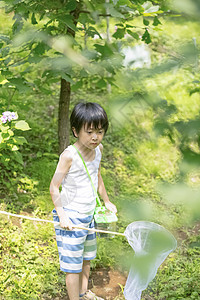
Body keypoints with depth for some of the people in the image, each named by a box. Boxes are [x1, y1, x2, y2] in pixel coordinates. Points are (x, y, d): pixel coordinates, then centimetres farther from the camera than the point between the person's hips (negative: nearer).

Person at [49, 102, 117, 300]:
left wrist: (106, 201, 24)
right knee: (73, 265, 0)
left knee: (87, 258, 23)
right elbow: (54, 187, -16)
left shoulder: (98, 149, -1)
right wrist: (62, 215, -20)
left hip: (88, 215, 7)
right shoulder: (69, 155, -22)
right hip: (70, 217, -7)